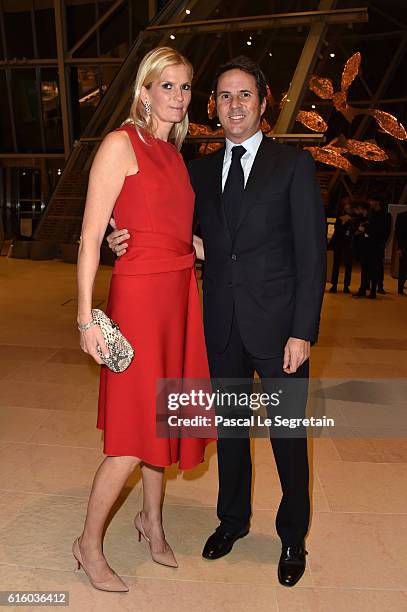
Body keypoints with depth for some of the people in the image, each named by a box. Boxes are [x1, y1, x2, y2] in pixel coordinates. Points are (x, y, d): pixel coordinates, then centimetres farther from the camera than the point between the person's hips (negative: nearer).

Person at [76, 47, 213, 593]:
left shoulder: (176, 155, 15)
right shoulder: (121, 144, -7)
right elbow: (90, 236, -11)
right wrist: (86, 317, -15)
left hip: (181, 294, 7)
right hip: (139, 295, -7)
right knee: (135, 432, -1)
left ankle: (152, 522, 37)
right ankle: (89, 544, 22)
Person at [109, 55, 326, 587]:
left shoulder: (294, 165, -2)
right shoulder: (201, 170, 10)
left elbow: (312, 254, -7)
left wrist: (303, 332, -13)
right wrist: (125, 239, -7)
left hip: (277, 324, -3)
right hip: (222, 325, 4)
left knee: (287, 435, 11)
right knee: (229, 428, 17)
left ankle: (293, 536, 34)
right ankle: (233, 518, 41)